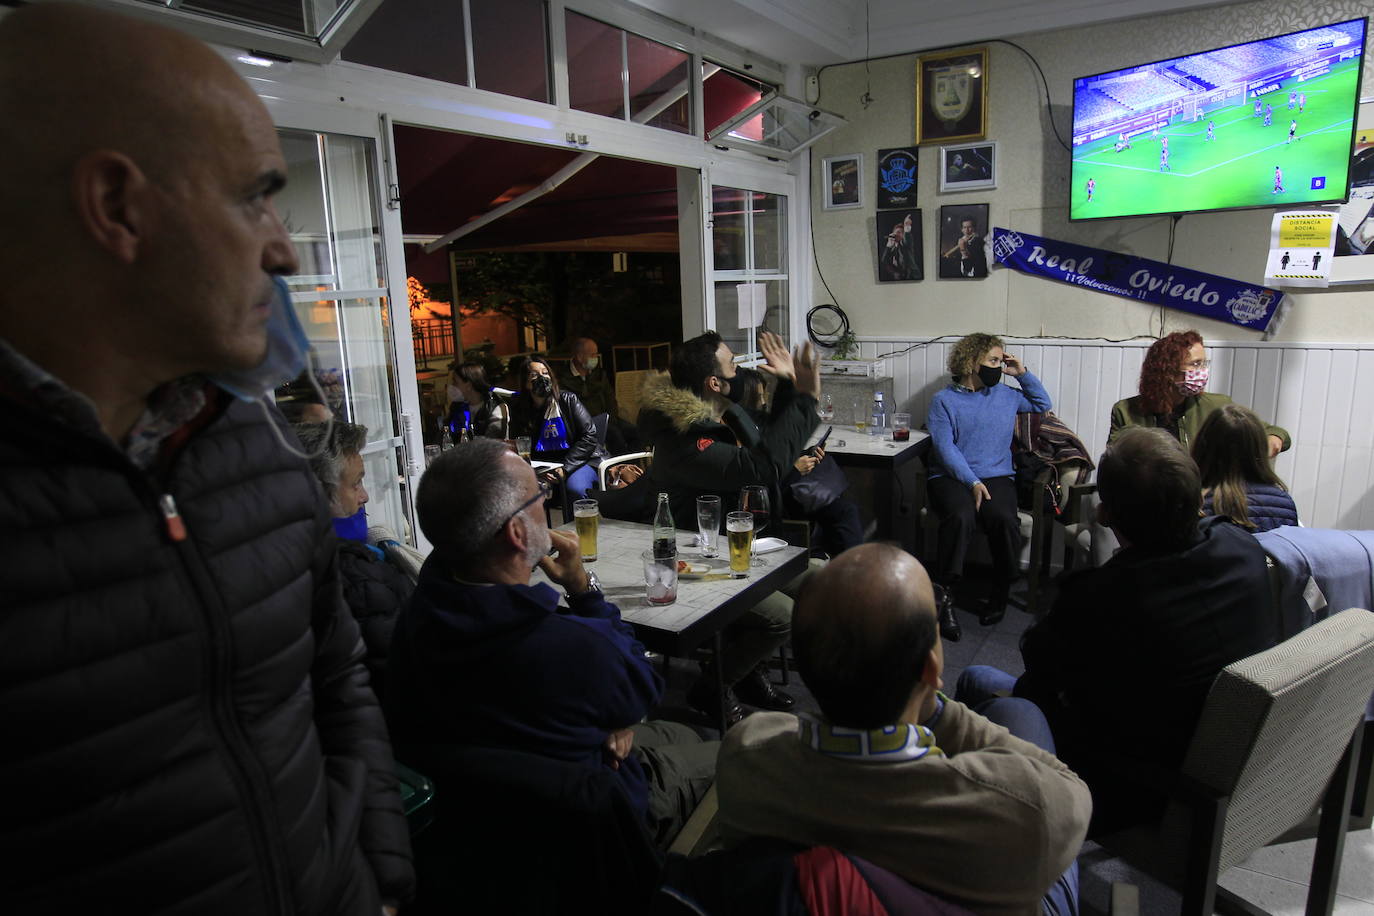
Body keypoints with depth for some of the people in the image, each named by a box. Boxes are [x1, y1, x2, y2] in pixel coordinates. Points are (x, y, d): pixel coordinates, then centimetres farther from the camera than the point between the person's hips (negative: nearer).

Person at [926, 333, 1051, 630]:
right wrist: (972, 482, -18)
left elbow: (1043, 403, 35)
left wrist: (1022, 374, 20)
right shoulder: (943, 400, 5)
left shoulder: (1005, 395, 20)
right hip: (951, 477, -3)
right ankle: (943, 598, -27)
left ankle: (1001, 594, -12)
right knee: (961, 517, -36)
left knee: (1004, 519, -31)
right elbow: (945, 447, -6)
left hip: (996, 476, 3)